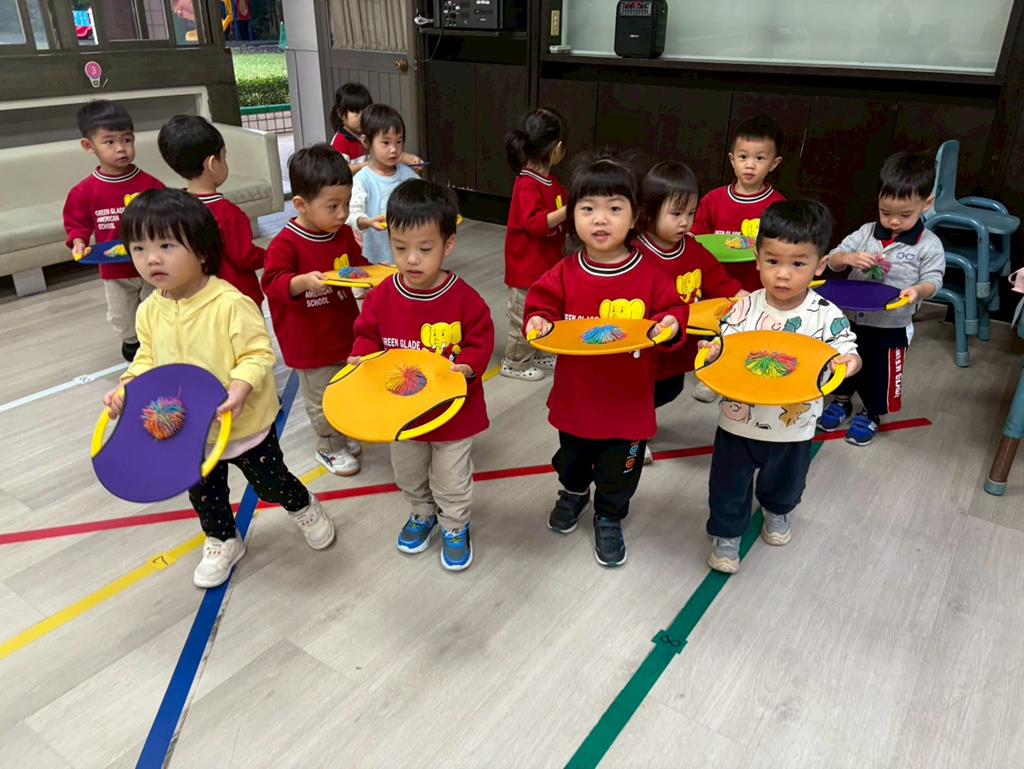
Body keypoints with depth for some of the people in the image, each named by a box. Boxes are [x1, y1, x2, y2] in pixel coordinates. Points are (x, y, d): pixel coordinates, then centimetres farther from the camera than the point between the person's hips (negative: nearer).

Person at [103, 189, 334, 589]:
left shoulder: (230, 304, -27)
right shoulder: (150, 311, -5)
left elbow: (259, 354, -25)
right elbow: (147, 359, 7)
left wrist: (240, 387, -40)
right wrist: (127, 387, -9)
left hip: (244, 424, -6)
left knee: (270, 482, 15)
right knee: (203, 492, 23)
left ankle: (304, 507, 47)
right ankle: (222, 541, 49)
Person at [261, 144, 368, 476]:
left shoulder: (344, 234, -1)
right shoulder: (285, 244, -21)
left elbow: (357, 266, 12)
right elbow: (273, 284, -22)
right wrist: (303, 282, -40)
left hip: (345, 333, 6)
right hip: (311, 342, -6)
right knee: (322, 398, 12)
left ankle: (343, 433, 46)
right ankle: (329, 447, 32)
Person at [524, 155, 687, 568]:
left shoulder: (649, 275, -12)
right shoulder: (564, 274, -10)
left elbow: (673, 309, -6)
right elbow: (541, 304, -4)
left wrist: (671, 325, -28)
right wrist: (538, 322, -26)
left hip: (629, 402, -1)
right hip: (575, 397, 2)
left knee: (619, 471, 15)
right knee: (572, 458, 26)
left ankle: (609, 519, 43)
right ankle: (573, 493, 58)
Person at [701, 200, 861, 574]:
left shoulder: (826, 315, -16)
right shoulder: (745, 308, -14)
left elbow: (847, 351, -15)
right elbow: (724, 348, -9)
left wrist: (848, 361, -38)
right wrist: (713, 352, -31)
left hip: (793, 427, 1)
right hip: (739, 421, -1)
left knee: (785, 481, 28)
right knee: (729, 483, 14)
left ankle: (776, 512, 60)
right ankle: (726, 532, 39)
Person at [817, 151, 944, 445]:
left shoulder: (929, 245, -11)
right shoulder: (866, 233, -4)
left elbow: (933, 280, -12)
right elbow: (833, 259, -3)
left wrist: (917, 291, -34)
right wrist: (849, 259, -25)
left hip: (891, 326, -3)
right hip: (852, 317, 3)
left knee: (880, 372, 14)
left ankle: (871, 414, 38)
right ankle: (842, 401, 48)